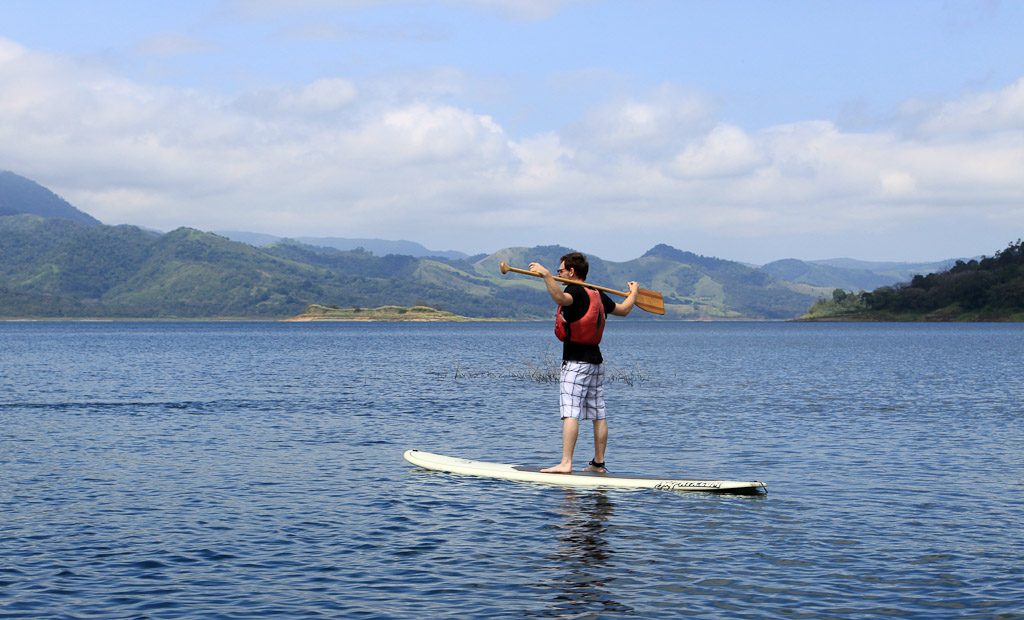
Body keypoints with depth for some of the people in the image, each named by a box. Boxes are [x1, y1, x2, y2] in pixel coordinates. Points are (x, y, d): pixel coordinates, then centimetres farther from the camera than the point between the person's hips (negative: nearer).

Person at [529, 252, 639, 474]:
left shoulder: (576, 291, -11)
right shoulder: (597, 295, 12)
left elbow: (560, 298, -35)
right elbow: (623, 309, 26)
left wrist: (546, 275, -38)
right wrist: (634, 291, 44)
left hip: (576, 362, -8)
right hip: (596, 360, 9)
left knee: (570, 413, -13)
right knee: (598, 414, 10)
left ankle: (566, 463, -20)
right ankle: (598, 463, 15)